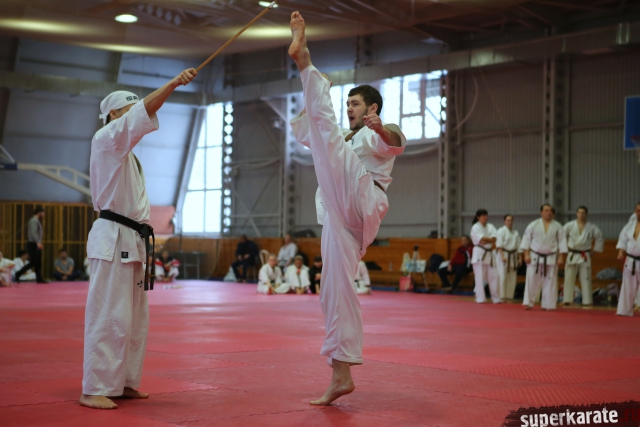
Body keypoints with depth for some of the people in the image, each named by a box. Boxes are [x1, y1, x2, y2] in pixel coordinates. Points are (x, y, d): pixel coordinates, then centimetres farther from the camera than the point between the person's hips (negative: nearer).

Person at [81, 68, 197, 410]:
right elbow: (141, 114, -21)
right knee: (109, 317, -11)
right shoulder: (106, 139, -5)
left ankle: (123, 383, 19)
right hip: (112, 240, -10)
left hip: (132, 241, 10)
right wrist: (173, 84, -30)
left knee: (135, 319, 11)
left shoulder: (127, 154, 23)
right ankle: (93, 390, -8)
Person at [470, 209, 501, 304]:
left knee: (493, 276, 6)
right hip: (479, 253, -6)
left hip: (489, 254, 6)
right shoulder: (475, 227, -5)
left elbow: (494, 238, -4)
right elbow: (481, 239, -18)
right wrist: (490, 239, -8)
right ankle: (480, 298, -1)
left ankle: (496, 298, 14)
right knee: (480, 277, -6)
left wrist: (486, 240, -17)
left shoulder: (490, 227, 11)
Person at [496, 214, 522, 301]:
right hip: (504, 255, -6)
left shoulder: (515, 233, 12)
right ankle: (501, 296, -4)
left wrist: (520, 258, 9)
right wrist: (502, 256, -22)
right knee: (503, 277, -10)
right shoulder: (501, 231, -6)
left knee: (512, 278, 6)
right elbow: (499, 245, -14)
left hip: (513, 256, 6)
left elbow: (519, 246, 14)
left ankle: (509, 296, 14)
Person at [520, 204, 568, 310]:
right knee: (532, 281, -1)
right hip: (535, 257, -1)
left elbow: (562, 241, 2)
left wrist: (561, 257, -4)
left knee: (550, 282, 3)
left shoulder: (557, 226, 1)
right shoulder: (533, 225, -1)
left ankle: (549, 305, 10)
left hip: (551, 258, 1)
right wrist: (526, 254, -8)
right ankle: (528, 303, 5)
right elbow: (526, 239, 0)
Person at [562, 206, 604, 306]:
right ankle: (567, 300, 9)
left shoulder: (591, 227, -2)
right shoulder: (569, 225, -5)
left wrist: (596, 250, 8)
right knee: (569, 279, 2)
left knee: (586, 279, 1)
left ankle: (587, 301, 6)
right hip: (572, 255, 0)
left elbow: (600, 238, 11)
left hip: (585, 257, 0)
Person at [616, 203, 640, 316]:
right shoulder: (630, 225, 7)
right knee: (627, 287, 9)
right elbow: (623, 239, 12)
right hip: (631, 261, 5)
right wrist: (621, 252, -2)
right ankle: (625, 310, 17)